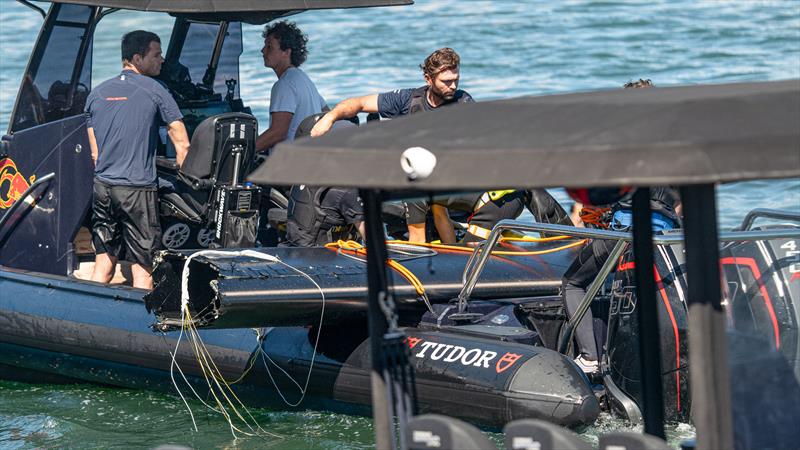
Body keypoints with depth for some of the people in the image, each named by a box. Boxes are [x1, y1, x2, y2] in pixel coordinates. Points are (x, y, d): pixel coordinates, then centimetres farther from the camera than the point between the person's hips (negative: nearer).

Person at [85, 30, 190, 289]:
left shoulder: (98, 93, 11)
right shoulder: (154, 91, -5)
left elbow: (94, 152, 13)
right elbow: (182, 144, -5)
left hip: (102, 187, 5)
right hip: (138, 188, -5)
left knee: (103, 264, 12)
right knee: (142, 267, -1)